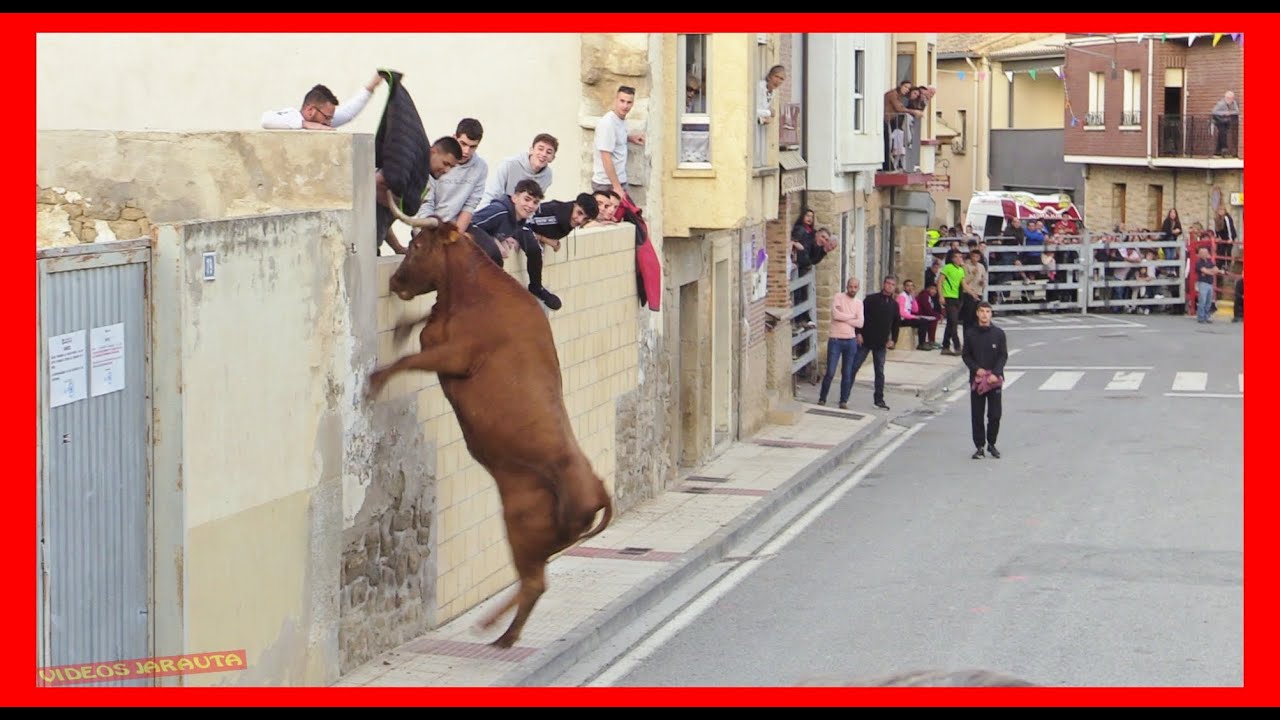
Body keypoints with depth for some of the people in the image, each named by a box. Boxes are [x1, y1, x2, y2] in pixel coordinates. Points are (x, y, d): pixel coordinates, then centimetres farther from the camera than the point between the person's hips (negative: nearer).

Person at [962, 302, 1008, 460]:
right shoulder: (970, 334, 2)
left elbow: (1003, 356, 0)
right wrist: (976, 369, -11)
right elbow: (966, 355, 5)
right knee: (977, 415, 2)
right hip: (976, 379, 1)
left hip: (995, 379, -1)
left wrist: (995, 373, -13)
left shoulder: (998, 333, 0)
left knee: (995, 414, -1)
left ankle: (991, 443, 16)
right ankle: (980, 446, 9)